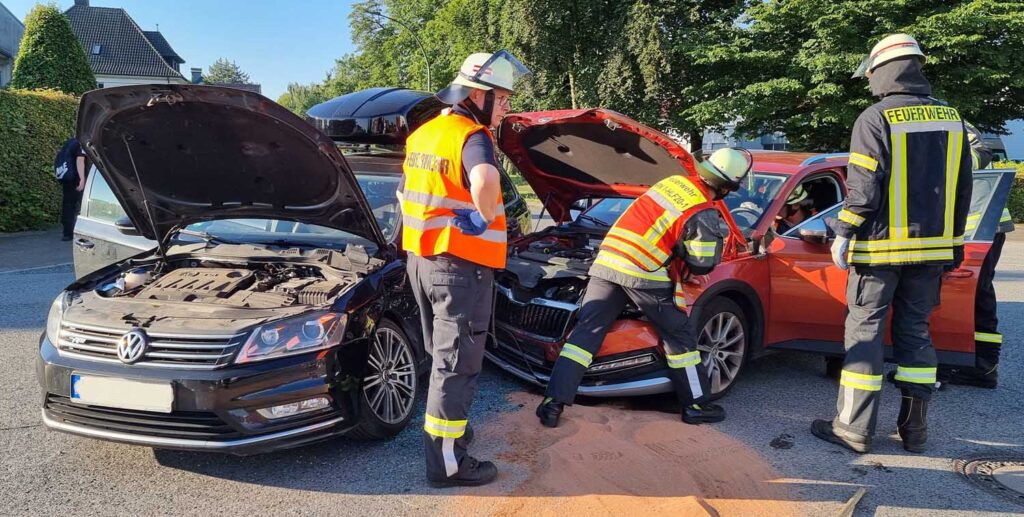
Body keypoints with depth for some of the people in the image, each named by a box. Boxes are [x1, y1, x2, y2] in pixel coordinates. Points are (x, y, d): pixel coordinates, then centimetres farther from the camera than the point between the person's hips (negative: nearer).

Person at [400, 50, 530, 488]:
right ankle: (446, 462, 9)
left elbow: (405, 192, 24)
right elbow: (485, 181, -39)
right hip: (461, 264, -9)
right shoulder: (473, 137, -16)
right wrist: (486, 218, -23)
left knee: (442, 354, 22)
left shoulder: (423, 133, 12)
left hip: (421, 258, 9)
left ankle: (448, 427, 36)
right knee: (457, 362, 0)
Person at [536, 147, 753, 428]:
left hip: (607, 261, 6)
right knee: (679, 336, 12)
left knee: (585, 332, 4)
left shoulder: (674, 181, 16)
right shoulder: (705, 214, -4)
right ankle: (696, 405, 22)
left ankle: (554, 402, 0)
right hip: (644, 273, -6)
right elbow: (702, 264, -3)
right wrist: (718, 234, 16)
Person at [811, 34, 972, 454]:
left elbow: (863, 189, -15)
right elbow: (962, 188, 13)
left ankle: (853, 428, 4)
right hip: (931, 247, 6)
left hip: (881, 246, -6)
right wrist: (951, 241, 21)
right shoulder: (951, 118, 10)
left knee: (864, 332, 1)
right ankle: (915, 427, 18)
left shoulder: (875, 119, -10)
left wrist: (843, 235, -6)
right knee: (915, 332, 13)